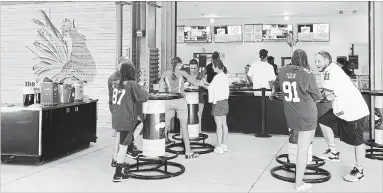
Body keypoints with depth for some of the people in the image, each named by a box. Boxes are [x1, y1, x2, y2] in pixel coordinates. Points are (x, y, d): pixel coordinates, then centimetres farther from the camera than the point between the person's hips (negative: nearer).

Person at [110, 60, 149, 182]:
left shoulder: (116, 84, 7)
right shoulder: (132, 84, -14)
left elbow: (113, 101, 14)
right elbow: (144, 97, -14)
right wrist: (141, 89, 1)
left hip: (116, 119, 7)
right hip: (127, 120, -7)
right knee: (124, 146, 0)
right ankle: (118, 175, 5)